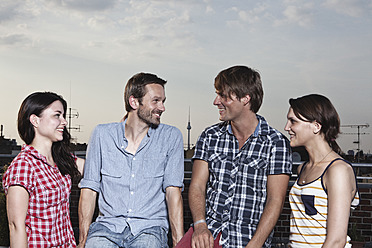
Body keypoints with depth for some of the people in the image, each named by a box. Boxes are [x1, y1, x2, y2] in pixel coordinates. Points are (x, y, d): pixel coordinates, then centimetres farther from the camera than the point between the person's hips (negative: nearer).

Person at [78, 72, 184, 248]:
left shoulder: (171, 137, 3)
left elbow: (173, 191, -3)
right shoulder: (102, 134, 6)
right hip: (108, 225, 1)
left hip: (149, 228, 0)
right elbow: (89, 189, 5)